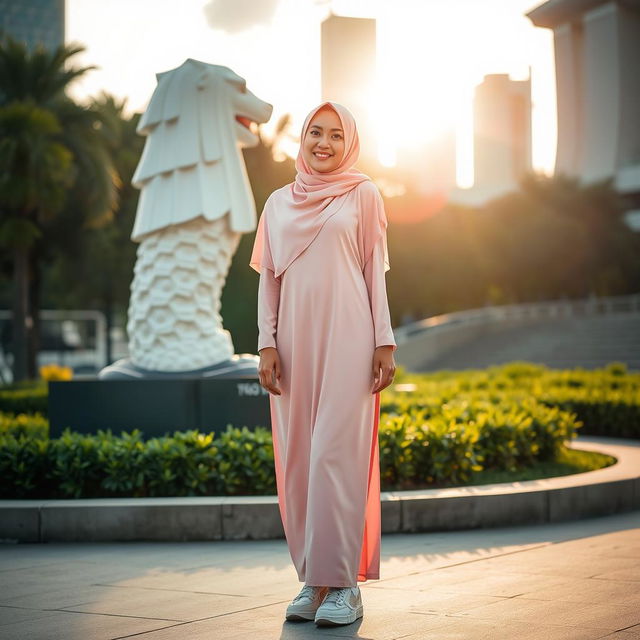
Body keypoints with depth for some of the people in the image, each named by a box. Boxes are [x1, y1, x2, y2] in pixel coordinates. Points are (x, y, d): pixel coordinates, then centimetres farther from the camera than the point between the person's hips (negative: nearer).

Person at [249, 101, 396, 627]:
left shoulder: (363, 195, 6)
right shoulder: (278, 203, 14)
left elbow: (375, 270, 4)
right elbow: (268, 279, 13)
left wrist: (384, 342, -3)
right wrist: (267, 344, 3)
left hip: (347, 339, -4)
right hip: (296, 342, 4)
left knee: (337, 455, -9)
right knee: (297, 459, 4)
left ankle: (342, 583, -5)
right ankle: (312, 580, 12)